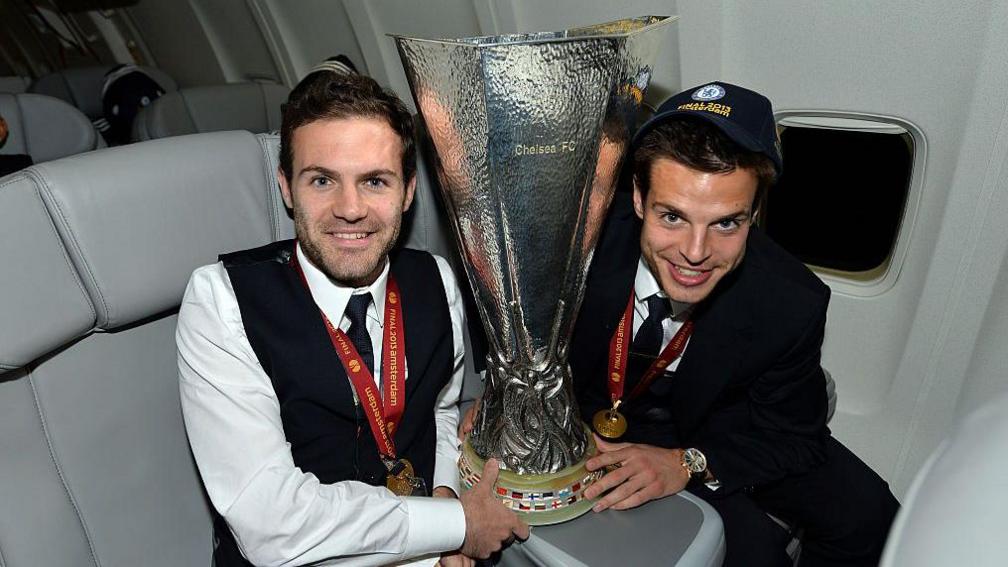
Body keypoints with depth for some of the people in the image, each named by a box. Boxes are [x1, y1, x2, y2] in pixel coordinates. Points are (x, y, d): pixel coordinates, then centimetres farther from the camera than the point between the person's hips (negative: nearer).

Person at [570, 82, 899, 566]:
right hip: (602, 425, -2)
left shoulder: (792, 305, -28)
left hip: (718, 427, 3)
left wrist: (689, 464, -28)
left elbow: (793, 436, -13)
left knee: (868, 519, -4)